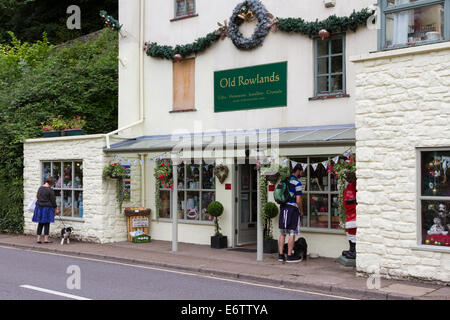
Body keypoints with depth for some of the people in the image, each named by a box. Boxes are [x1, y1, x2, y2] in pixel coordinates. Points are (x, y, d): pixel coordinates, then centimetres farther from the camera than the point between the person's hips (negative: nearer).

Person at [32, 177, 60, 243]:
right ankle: (46, 239, 2)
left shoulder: (40, 188, 5)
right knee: (47, 224, 1)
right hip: (47, 208, -6)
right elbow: (53, 201, -10)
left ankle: (38, 239, 10)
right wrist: (56, 209, 1)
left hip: (39, 207, 6)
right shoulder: (50, 190, -14)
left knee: (40, 224, 10)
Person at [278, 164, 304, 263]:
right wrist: (301, 211, 1)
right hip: (292, 209, -7)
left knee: (282, 233, 10)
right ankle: (290, 256, 3)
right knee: (292, 233, 0)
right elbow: (298, 200, -13)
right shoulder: (297, 183, -11)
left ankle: (281, 255, 11)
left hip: (283, 207, 7)